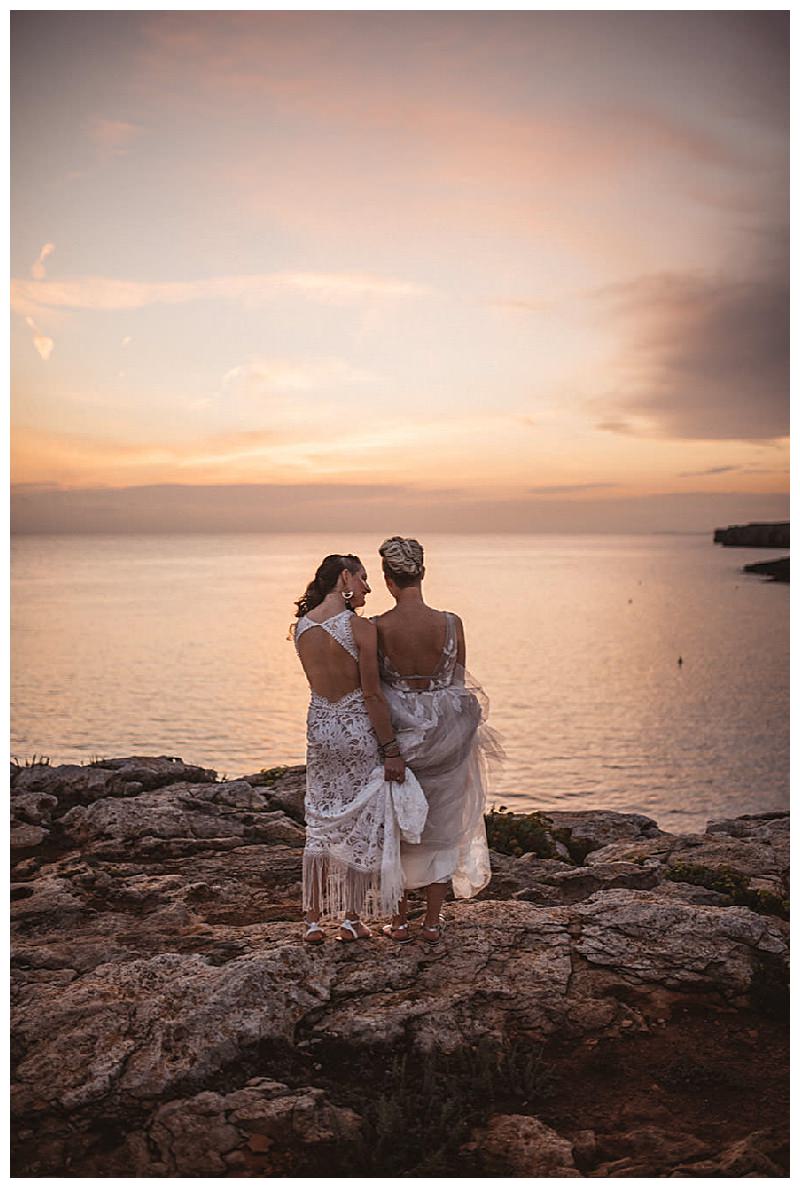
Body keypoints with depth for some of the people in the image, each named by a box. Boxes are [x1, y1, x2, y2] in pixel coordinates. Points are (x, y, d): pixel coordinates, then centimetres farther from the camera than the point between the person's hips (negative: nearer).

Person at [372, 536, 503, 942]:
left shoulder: (376, 628, -13)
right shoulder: (450, 623, -12)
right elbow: (459, 684, -2)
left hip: (395, 733, 0)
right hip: (444, 736, 1)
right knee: (440, 826, 17)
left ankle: (399, 920, 25)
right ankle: (432, 921, 25)